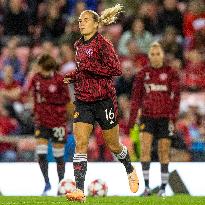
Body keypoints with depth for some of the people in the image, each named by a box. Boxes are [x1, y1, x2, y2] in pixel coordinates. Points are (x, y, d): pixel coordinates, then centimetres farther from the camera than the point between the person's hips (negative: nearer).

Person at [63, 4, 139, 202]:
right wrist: (73, 77, 6)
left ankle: (130, 171, 40)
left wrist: (89, 67, -22)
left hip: (103, 99, -5)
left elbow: (115, 69, -19)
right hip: (83, 101, 5)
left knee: (113, 145, 10)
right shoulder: (79, 45, 11)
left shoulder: (103, 44, -11)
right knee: (80, 144, -10)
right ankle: (79, 190, -15)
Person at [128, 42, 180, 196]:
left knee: (164, 152, 1)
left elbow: (176, 95, -2)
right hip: (147, 116, 1)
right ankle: (146, 185, -10)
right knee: (145, 148, -14)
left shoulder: (171, 73, 0)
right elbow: (136, 96, 9)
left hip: (165, 117, -1)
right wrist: (132, 117, 3)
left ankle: (163, 187, 10)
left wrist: (173, 115, -12)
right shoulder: (143, 74, 5)